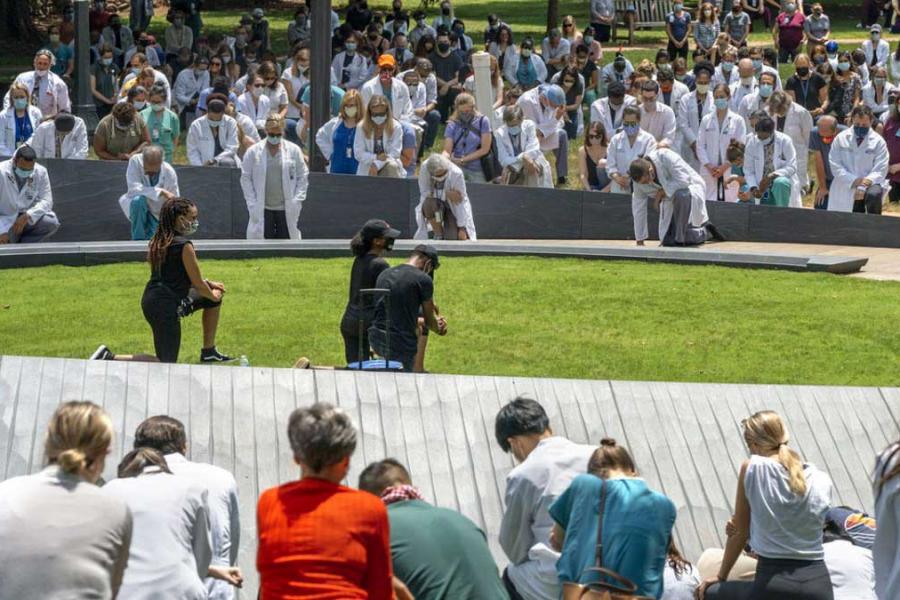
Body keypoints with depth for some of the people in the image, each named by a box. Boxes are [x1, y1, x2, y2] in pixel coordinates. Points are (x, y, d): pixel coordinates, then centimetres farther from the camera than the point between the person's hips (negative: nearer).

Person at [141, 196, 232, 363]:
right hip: (165, 307, -10)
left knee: (214, 296, 24)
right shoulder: (184, 246, -18)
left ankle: (209, 352, 33)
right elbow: (198, 284, -10)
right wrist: (212, 295, 10)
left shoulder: (159, 241, 9)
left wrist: (208, 284, 20)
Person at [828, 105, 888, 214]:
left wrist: (863, 186, -21)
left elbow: (880, 171, -5)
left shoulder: (878, 141, 0)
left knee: (874, 194, -36)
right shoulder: (841, 138, 5)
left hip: (869, 184, -2)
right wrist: (854, 181, -17)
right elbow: (835, 166, -2)